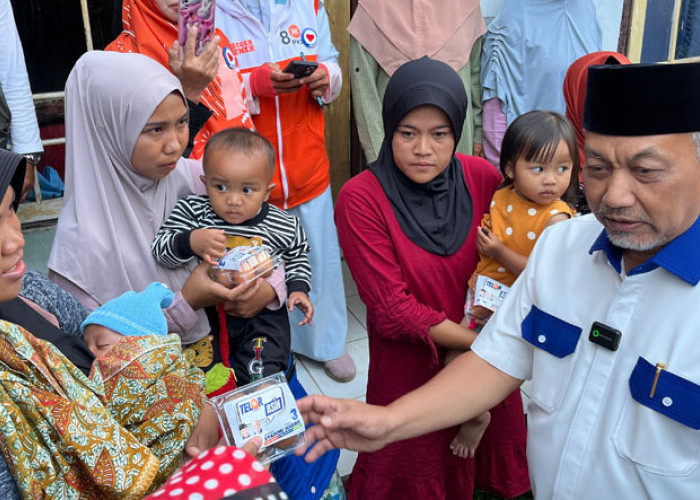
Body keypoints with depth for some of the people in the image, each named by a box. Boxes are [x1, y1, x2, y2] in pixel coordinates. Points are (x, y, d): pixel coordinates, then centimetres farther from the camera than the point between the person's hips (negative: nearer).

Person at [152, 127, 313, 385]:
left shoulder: (283, 226, -7)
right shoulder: (193, 211, -11)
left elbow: (296, 256, 14)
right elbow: (160, 249, -15)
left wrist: (298, 288, 0)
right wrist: (190, 242, -33)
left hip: (263, 315, -1)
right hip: (206, 311, 1)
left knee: (259, 374, -11)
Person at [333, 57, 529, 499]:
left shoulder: (483, 177, -10)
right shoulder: (361, 199, -21)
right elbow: (392, 311, -20)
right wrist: (479, 341, -20)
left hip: (487, 363, 4)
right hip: (408, 366, -3)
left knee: (490, 451, 24)